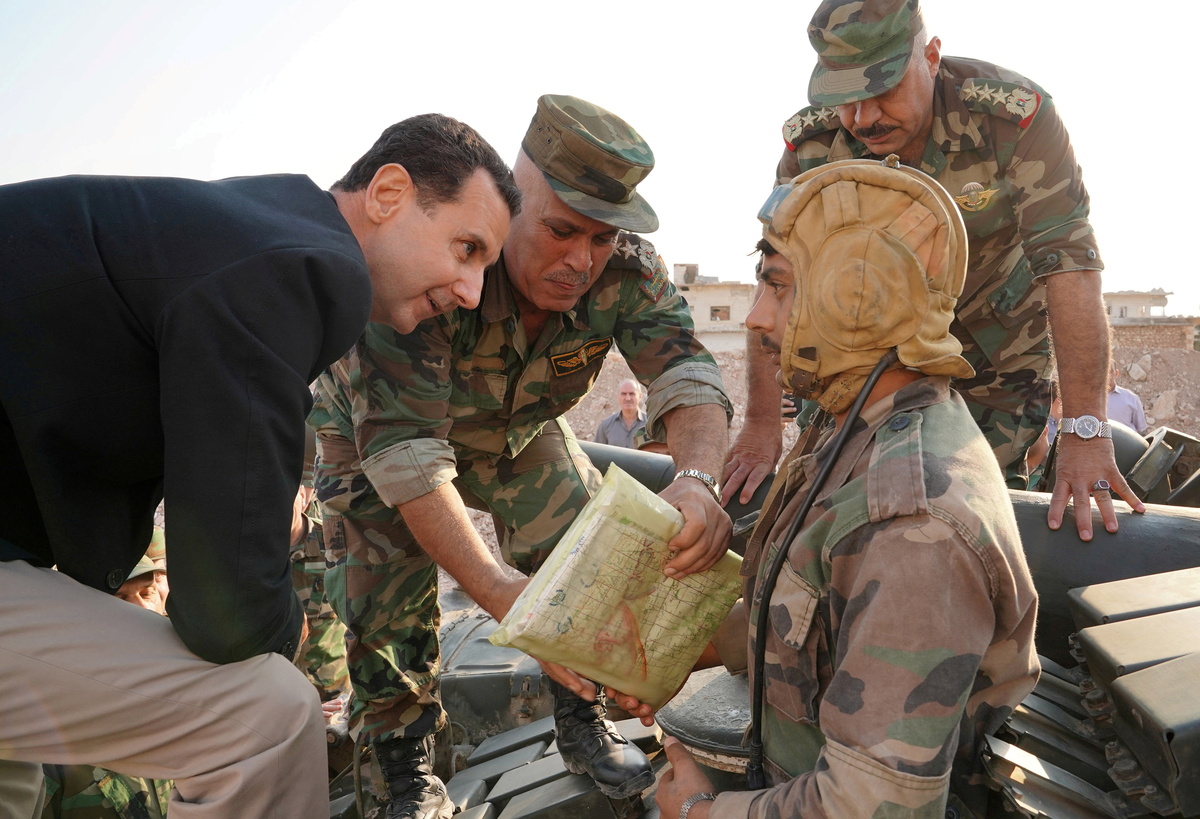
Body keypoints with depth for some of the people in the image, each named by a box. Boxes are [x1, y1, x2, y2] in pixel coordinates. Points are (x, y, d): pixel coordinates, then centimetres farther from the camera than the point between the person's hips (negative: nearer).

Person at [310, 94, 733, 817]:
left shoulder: (626, 268, -29)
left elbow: (685, 372, -37)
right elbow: (404, 447, -47)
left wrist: (699, 479, -60)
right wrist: (502, 592, -57)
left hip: (518, 428, 4)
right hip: (375, 424, -3)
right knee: (389, 595, -10)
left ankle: (584, 723, 20)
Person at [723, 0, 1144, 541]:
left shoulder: (1016, 115, -28)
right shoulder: (810, 143, -20)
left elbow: (1069, 263, -31)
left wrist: (1086, 434, -36)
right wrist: (761, 426, -25)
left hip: (999, 345, -2)